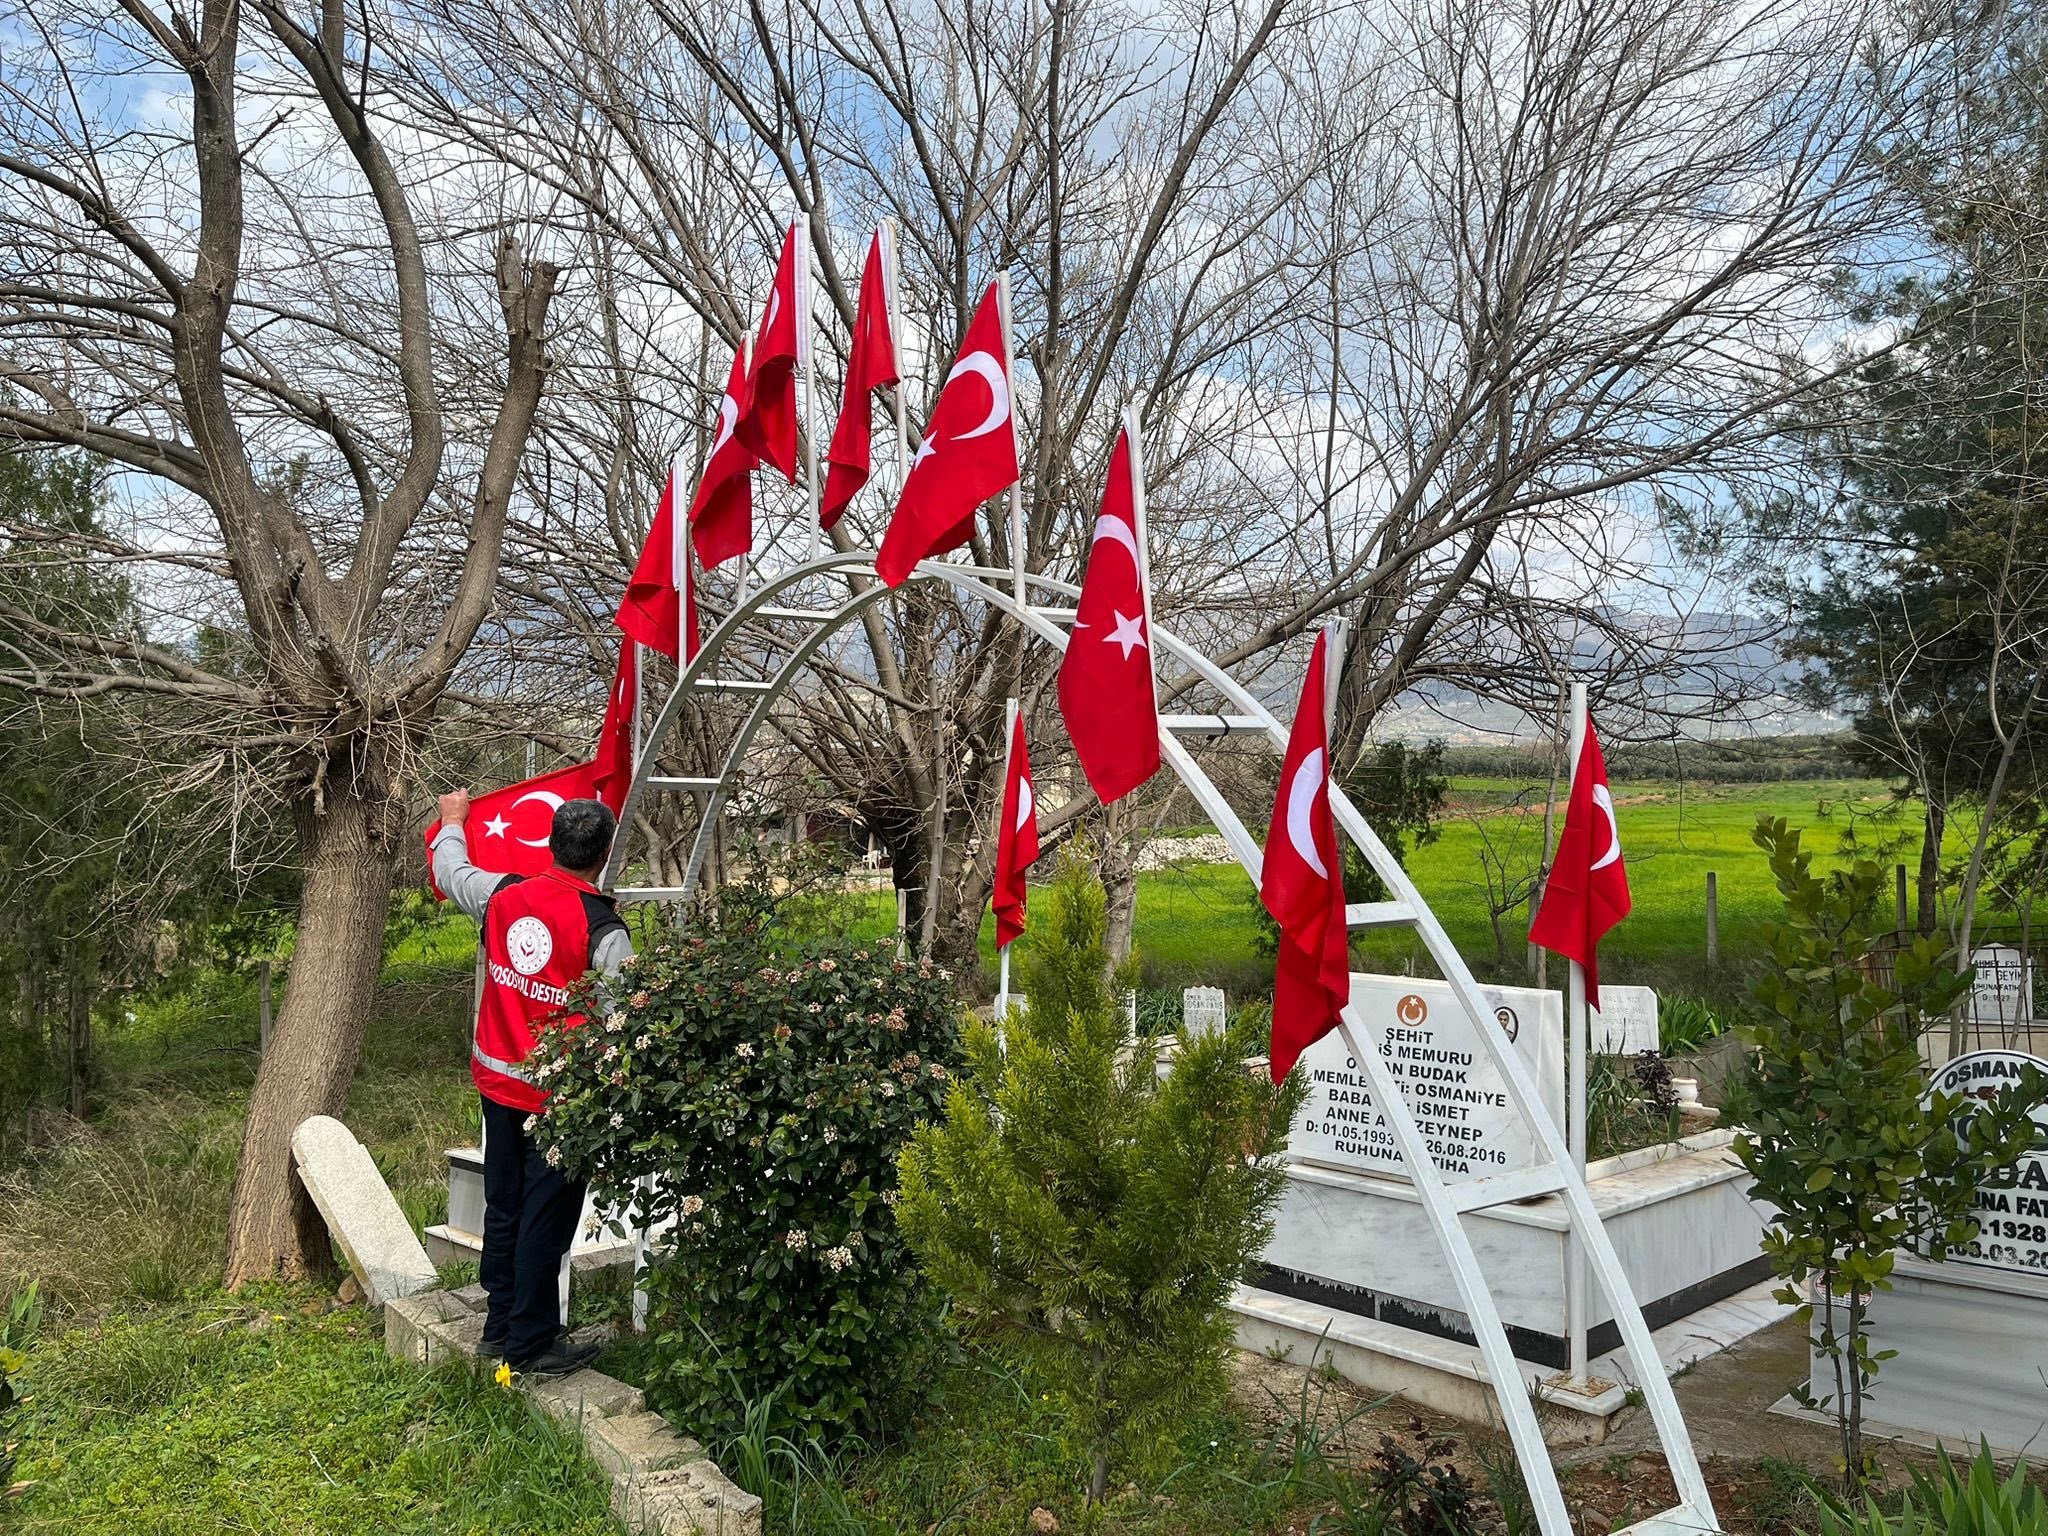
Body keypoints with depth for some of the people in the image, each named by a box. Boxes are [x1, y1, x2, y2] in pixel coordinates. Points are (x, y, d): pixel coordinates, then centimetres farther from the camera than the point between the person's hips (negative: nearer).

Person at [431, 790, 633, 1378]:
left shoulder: (504, 895, -5)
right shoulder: (603, 931, -21)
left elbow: (451, 873, 17)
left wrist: (452, 821, 36)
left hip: (498, 1081, 6)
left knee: (504, 1206, 18)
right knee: (546, 1217, 4)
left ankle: (501, 1327, 31)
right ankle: (532, 1342, 15)